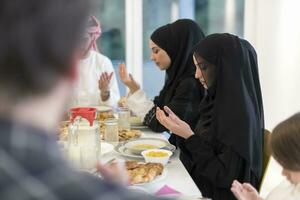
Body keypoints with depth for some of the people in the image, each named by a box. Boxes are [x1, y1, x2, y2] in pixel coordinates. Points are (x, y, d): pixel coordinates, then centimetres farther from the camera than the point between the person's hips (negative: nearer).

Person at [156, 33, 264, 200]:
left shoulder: (239, 112, -22)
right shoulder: (218, 100, 3)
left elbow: (225, 177, -20)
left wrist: (189, 136, -21)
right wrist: (180, 127, 0)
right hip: (198, 186, 7)